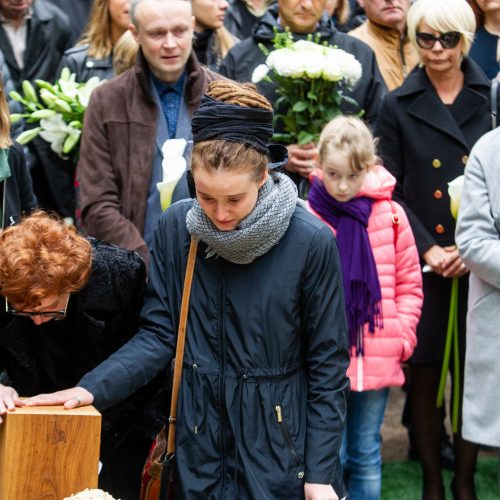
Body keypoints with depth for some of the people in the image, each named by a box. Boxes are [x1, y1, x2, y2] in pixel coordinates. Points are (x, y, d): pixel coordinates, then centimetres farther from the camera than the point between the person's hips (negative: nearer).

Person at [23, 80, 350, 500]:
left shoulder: (311, 242, -12)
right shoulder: (176, 228, -4)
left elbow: (328, 365, -7)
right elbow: (159, 334, 1)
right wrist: (93, 388, -14)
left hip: (279, 453, -3)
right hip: (200, 447, 3)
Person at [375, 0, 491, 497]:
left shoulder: (490, 100, 3)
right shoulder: (398, 107, 3)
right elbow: (389, 191, 1)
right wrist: (428, 250, -9)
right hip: (421, 265, 0)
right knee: (424, 374, 4)